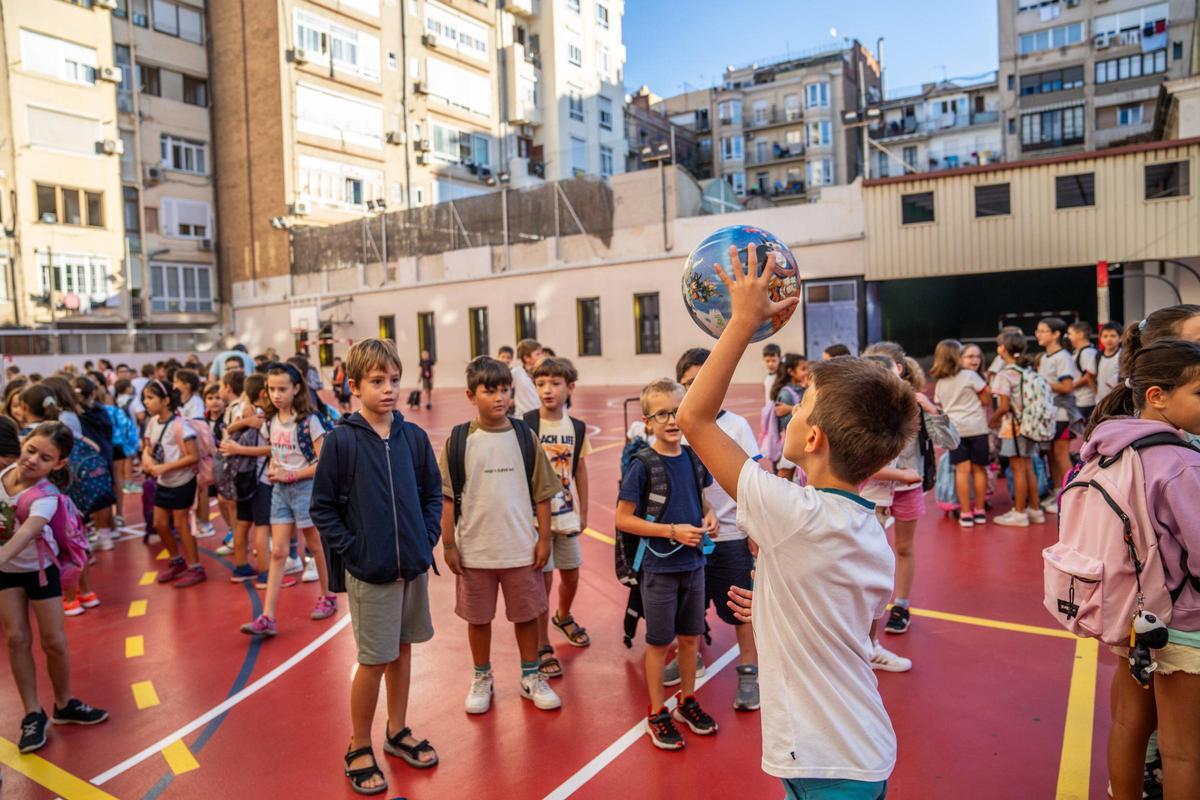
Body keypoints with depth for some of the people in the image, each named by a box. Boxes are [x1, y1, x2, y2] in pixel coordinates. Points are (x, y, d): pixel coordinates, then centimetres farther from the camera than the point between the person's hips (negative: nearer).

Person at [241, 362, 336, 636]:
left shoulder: (308, 420, -14)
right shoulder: (269, 421, 4)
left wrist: (291, 475, -17)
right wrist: (272, 470, -1)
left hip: (305, 487, -5)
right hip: (280, 490, 5)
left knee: (316, 546, 10)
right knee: (277, 552, 2)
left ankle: (327, 597, 30)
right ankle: (267, 617, 0)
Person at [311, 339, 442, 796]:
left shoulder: (414, 438, 0)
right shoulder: (341, 441, -11)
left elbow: (433, 494, 9)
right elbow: (322, 508, -7)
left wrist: (427, 539, -1)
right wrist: (352, 551, -12)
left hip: (413, 567, 4)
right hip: (368, 571, -4)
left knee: (402, 650, 17)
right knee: (374, 660, 4)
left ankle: (397, 731, 36)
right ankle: (359, 748, 25)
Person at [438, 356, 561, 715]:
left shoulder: (524, 435, -3)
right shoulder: (459, 440, -6)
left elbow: (542, 491, 1)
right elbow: (446, 496, -3)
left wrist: (543, 538, 0)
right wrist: (448, 544, -4)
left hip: (521, 547, 1)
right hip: (474, 548, 0)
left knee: (526, 614, 13)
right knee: (478, 617, 14)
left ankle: (531, 676, 33)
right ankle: (482, 678, 35)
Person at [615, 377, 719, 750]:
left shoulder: (693, 458, -1)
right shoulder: (643, 465, -16)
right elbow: (623, 519, -14)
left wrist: (709, 516, -6)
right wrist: (673, 531, -21)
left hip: (694, 563, 5)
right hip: (659, 568, -5)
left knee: (690, 637, 18)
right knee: (659, 643, 10)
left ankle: (687, 701, 38)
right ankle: (657, 713, 27)